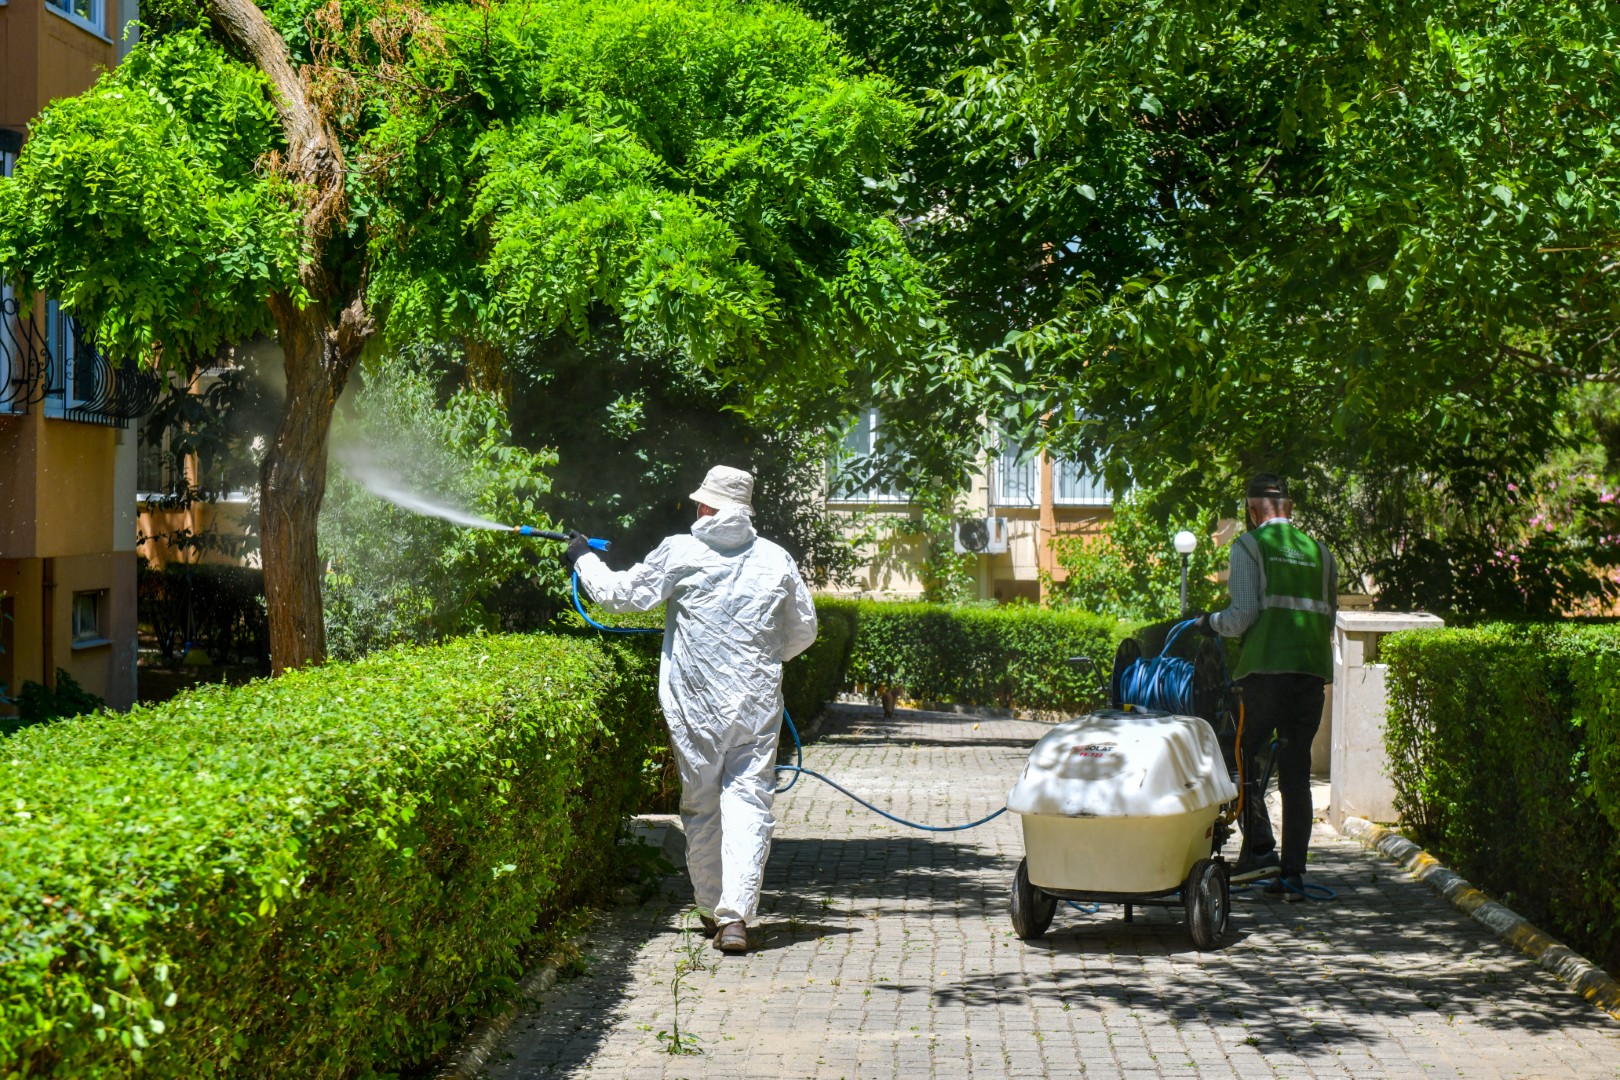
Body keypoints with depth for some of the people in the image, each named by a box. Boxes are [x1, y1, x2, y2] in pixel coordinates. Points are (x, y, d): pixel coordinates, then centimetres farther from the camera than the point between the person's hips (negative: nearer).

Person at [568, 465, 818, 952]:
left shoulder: (678, 553, -4)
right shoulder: (776, 560, 4)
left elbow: (620, 593, 5)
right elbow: (804, 631, 13)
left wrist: (584, 560, 22)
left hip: (695, 705, -1)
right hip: (757, 703, 1)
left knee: (700, 806, 14)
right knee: (748, 802, -2)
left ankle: (712, 909, 25)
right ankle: (735, 916, -13)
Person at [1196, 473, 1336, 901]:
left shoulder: (1249, 545, 2)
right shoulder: (1319, 552, 17)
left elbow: (1244, 615, -6)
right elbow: (1328, 617, 17)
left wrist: (1211, 622, 12)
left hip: (1266, 668, -5)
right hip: (1312, 671, 5)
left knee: (1246, 757, 6)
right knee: (1296, 769, 6)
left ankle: (1259, 847, -9)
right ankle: (1293, 873, 6)